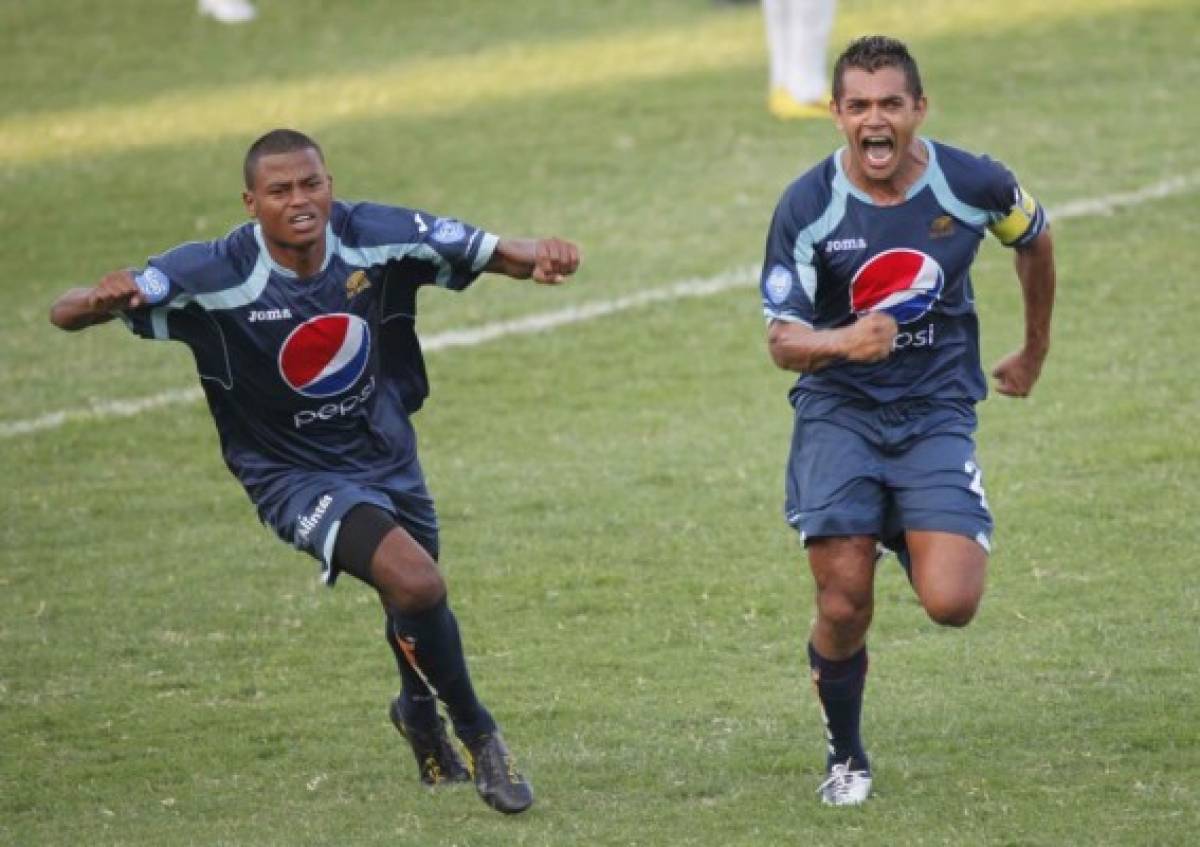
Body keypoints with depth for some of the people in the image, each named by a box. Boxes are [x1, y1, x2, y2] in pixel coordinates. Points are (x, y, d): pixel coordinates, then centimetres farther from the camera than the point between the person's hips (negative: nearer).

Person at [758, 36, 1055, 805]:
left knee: (951, 604, -16)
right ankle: (847, 759, 18)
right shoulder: (808, 207, -13)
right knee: (844, 609, -10)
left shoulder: (973, 185, -9)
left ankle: (920, 542, 23)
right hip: (839, 414, -1)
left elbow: (1034, 238, 14)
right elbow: (782, 339, -11)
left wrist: (1035, 353, 25)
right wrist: (844, 342, -34)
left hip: (937, 412, 1)